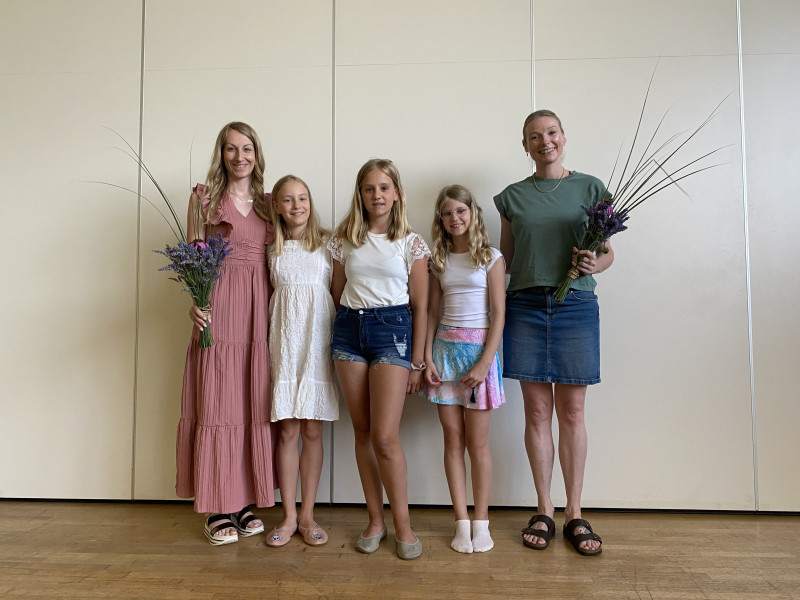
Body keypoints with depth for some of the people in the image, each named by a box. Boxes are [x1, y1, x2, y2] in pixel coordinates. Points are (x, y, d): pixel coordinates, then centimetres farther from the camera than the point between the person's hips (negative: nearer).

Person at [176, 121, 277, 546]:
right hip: (217, 309, -3)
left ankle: (248, 502, 19)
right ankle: (219, 508, 13)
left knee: (257, 405, 6)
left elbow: (275, 261, 14)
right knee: (217, 404, 0)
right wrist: (193, 303, -13)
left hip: (260, 311, 4)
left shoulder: (266, 203, 15)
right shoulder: (204, 197, 6)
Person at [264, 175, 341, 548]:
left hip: (318, 341, -1)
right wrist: (267, 345, 6)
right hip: (284, 342, 2)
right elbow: (269, 297, 16)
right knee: (288, 430, 3)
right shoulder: (273, 250, 11)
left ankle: (307, 514, 16)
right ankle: (289, 516, 15)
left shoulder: (328, 243, 4)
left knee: (312, 430, 4)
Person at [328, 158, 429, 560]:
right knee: (362, 433, 7)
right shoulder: (344, 239, 9)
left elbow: (420, 307, 2)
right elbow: (336, 294, 14)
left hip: (393, 331, -3)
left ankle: (402, 523, 11)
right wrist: (338, 342, 10)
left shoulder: (411, 243, 2)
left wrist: (417, 362, -1)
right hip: (348, 330, 3)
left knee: (385, 436, -8)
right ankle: (375, 519, 22)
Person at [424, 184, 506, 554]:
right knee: (452, 439, 5)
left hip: (478, 347, -3)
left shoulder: (490, 258, -1)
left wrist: (484, 362, -13)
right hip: (444, 348, 4)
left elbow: (498, 314, -5)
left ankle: (481, 522, 16)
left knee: (477, 442, 1)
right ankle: (461, 522, 15)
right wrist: (427, 357, 0)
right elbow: (432, 312, 10)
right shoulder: (439, 260, 11)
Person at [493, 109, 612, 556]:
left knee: (572, 412, 3)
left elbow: (608, 252, 10)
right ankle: (545, 511, 18)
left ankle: (575, 514, 17)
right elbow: (504, 260, 12)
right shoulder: (513, 196, 11)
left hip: (575, 307, -1)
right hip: (525, 307, 1)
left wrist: (595, 264, -13)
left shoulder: (589, 188, 8)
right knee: (537, 411, 4)